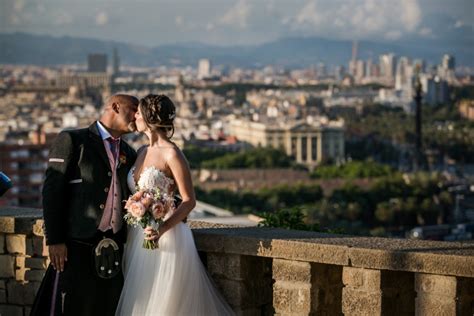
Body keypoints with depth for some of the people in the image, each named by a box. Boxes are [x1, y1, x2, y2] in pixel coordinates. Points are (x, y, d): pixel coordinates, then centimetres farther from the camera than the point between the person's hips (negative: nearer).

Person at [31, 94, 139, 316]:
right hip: (78, 243, -6)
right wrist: (54, 240, -12)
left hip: (115, 247, 6)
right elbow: (52, 191, -5)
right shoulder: (72, 140, 0)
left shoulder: (129, 154, 18)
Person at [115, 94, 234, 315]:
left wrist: (163, 228, -24)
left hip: (166, 239, -7)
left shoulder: (171, 154, -12)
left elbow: (189, 201, -13)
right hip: (139, 238, 7)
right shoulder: (142, 152, 11)